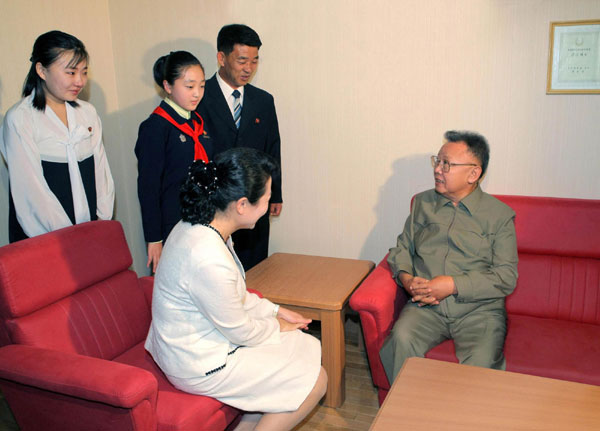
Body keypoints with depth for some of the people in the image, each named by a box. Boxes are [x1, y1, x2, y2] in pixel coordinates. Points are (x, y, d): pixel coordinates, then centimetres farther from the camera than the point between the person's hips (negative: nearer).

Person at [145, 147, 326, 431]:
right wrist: (276, 326, -1)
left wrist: (275, 311, 7)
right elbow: (240, 331, -19)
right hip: (200, 367, -9)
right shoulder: (208, 259, -34)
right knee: (315, 380, -4)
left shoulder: (197, 226, -4)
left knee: (307, 347, 13)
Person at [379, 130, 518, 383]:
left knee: (482, 362, -29)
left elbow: (507, 278, -2)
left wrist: (454, 285, -14)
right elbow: (402, 248, 19)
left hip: (479, 309, -2)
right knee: (401, 340, -28)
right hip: (426, 307, 2)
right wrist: (405, 277, -3)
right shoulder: (423, 203, 15)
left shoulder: (500, 215, 4)